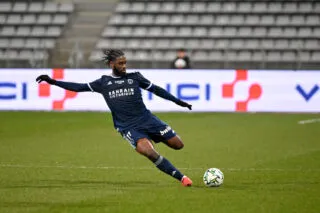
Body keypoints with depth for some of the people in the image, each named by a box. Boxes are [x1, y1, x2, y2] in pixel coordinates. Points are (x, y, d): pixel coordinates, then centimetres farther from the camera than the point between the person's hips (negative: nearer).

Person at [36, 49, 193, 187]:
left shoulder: (135, 77, 7)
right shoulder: (103, 82, 8)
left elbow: (155, 89, 14)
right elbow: (79, 87, 11)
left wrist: (177, 101, 13)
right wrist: (53, 82, 7)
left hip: (146, 119, 2)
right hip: (127, 127, -2)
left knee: (178, 145, -1)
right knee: (148, 152, -28)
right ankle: (181, 177, -21)